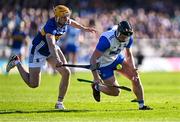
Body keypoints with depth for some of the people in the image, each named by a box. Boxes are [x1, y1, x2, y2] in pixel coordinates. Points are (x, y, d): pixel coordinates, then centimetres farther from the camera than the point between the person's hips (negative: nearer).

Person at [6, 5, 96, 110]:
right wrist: (56, 59, -67)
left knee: (66, 72, -11)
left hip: (52, 49, 7)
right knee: (33, 84, -2)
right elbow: (51, 44, -52)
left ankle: (60, 102, -1)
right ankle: (17, 63, 22)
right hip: (38, 50, -7)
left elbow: (71, 22, 17)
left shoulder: (65, 21, -11)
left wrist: (84, 28, 26)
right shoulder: (51, 26, -35)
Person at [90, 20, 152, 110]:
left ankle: (141, 105, 6)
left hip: (117, 58, 6)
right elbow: (93, 58, -33)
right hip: (103, 63, -6)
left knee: (135, 77, -6)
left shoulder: (129, 39, -15)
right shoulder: (106, 39, -36)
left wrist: (133, 69, -11)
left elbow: (129, 55, 5)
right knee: (115, 92, -7)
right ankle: (96, 87, 22)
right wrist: (96, 77, -41)